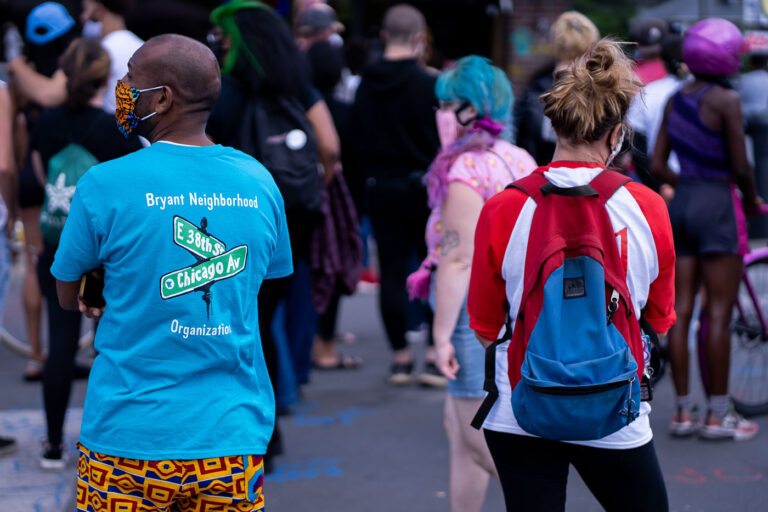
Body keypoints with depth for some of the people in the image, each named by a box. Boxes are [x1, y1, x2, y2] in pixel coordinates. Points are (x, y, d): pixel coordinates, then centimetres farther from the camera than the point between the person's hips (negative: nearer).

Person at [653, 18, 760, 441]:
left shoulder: (675, 100, 9)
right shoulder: (725, 100, -12)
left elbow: (657, 165, 10)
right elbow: (740, 166, -13)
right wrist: (751, 199, 5)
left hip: (681, 204, 7)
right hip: (717, 204, -7)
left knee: (680, 311, 6)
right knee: (719, 313, -2)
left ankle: (682, 410, 10)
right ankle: (719, 414, 1)